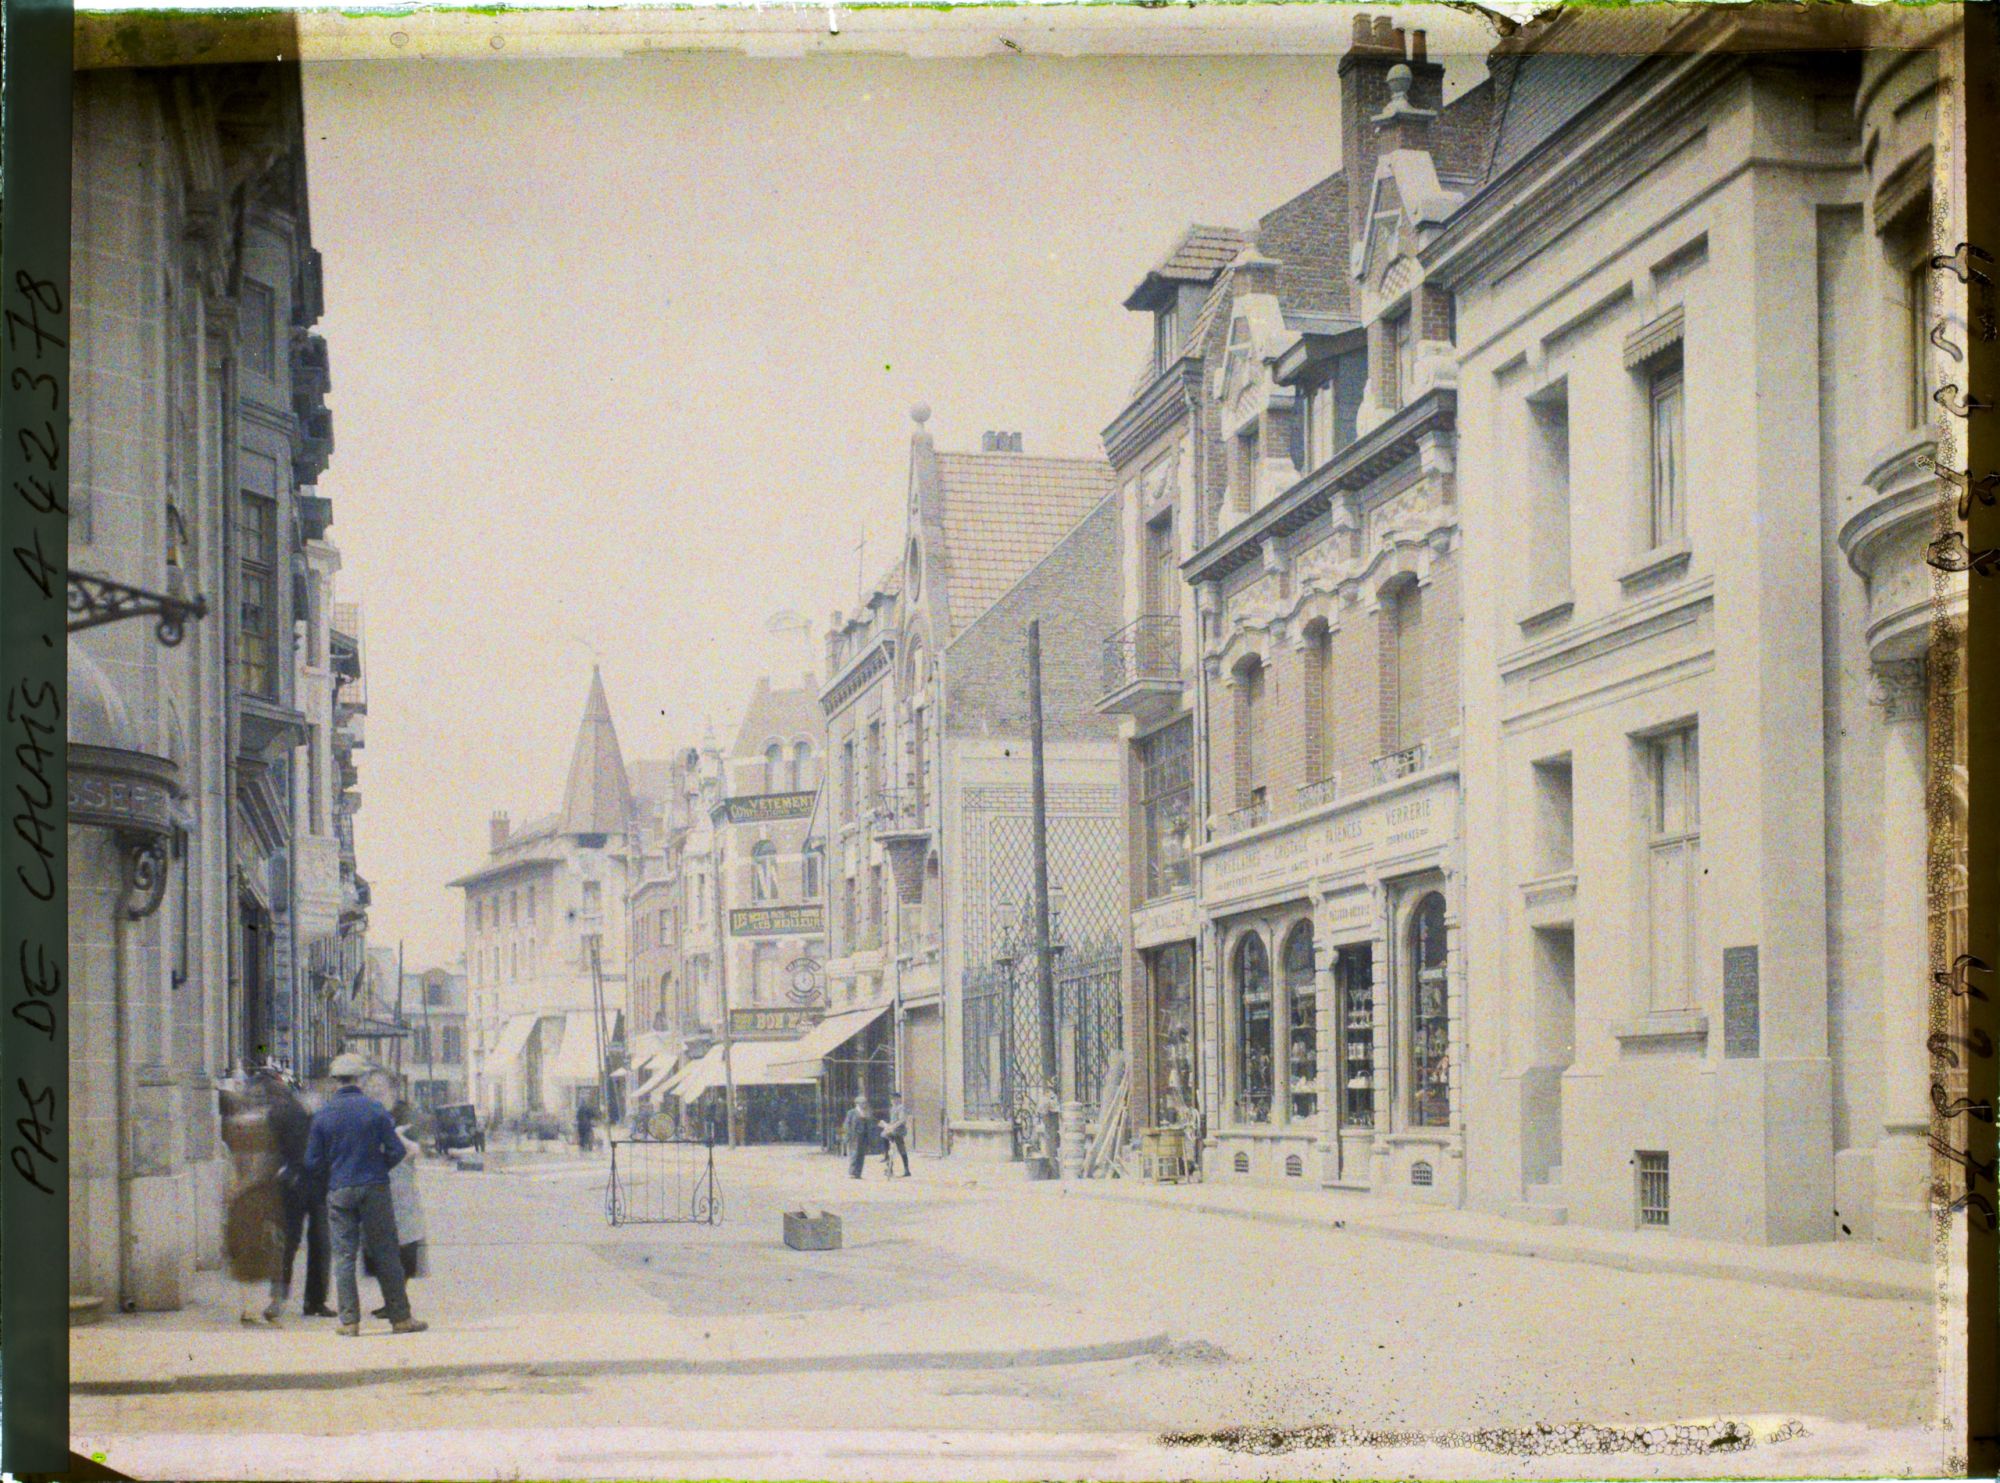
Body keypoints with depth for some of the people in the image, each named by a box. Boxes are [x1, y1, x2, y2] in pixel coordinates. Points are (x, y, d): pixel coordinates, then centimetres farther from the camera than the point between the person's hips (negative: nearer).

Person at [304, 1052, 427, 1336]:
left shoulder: (323, 1114, 0)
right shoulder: (375, 1109, -4)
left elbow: (312, 1162, 2)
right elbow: (396, 1151, -4)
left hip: (339, 1192, 1)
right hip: (374, 1190, -1)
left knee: (344, 1255, 4)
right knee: (386, 1252, 4)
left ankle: (349, 1321, 0)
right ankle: (400, 1317, 5)